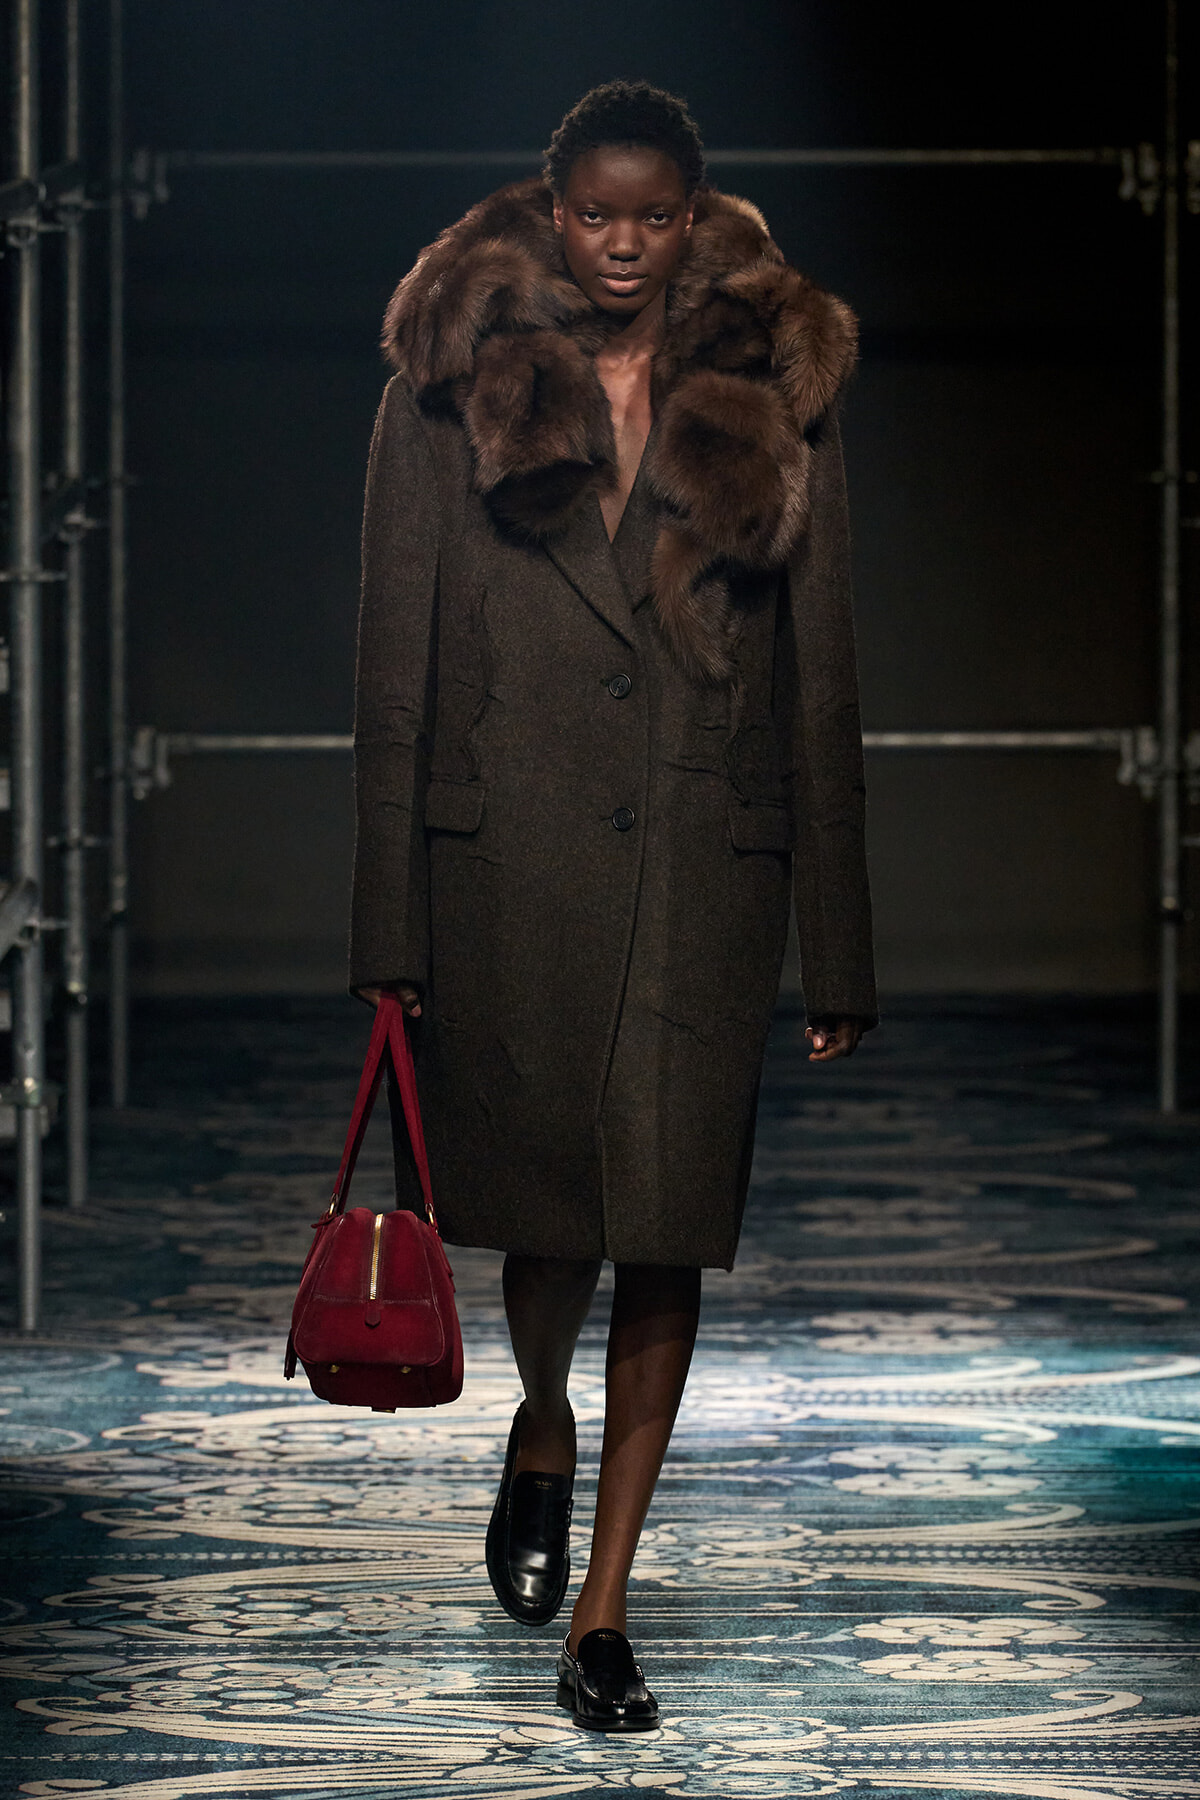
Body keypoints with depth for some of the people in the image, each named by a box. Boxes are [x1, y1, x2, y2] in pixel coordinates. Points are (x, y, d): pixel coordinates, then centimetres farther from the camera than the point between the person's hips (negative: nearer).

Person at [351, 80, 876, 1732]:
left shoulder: (773, 401, 6)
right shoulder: (452, 389, 2)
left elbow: (821, 682, 6)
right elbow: (395, 666, 1)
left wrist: (838, 956, 3)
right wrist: (392, 926, -4)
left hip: (703, 868, 1)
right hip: (508, 861, -1)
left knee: (668, 1227, -2)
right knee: (545, 1200, 7)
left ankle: (600, 1617, 6)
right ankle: (543, 1433, 41)